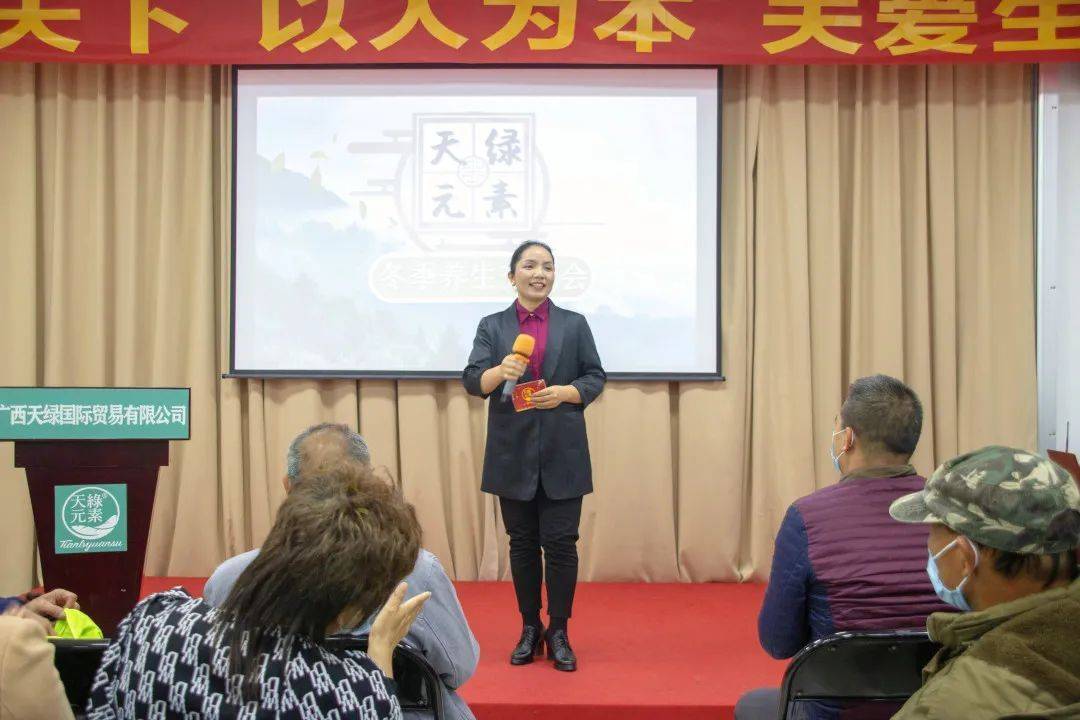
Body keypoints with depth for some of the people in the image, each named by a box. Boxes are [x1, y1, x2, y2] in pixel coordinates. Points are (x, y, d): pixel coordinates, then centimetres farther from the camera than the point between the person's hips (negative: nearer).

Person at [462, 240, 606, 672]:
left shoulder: (574, 325, 7)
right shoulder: (493, 326, 6)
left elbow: (595, 378, 6)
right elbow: (472, 380, -4)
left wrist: (565, 392, -13)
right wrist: (500, 372, -26)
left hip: (563, 455, 0)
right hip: (513, 454, 1)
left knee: (561, 543, 0)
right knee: (522, 543, 9)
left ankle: (558, 633, 14)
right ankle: (529, 630, 22)